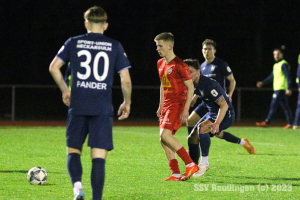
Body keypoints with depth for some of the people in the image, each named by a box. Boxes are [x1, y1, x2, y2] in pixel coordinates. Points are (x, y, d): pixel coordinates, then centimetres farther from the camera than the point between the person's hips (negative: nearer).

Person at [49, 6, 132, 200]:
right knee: (99, 157, -2)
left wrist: (65, 90, 15)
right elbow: (126, 80, 1)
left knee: (73, 151, 12)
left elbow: (54, 67, 1)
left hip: (78, 106, 1)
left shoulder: (73, 43, 6)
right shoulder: (115, 46, 4)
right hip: (103, 109, -1)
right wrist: (127, 103, 16)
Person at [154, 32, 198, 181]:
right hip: (167, 105, 9)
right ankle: (176, 173, 5)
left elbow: (190, 87, -12)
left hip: (178, 104, -9)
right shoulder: (160, 64, 13)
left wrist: (186, 109, -18)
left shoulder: (179, 65, -13)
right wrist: (161, 106, 20)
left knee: (165, 134, -22)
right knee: (164, 140, 2)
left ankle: (190, 164, -18)